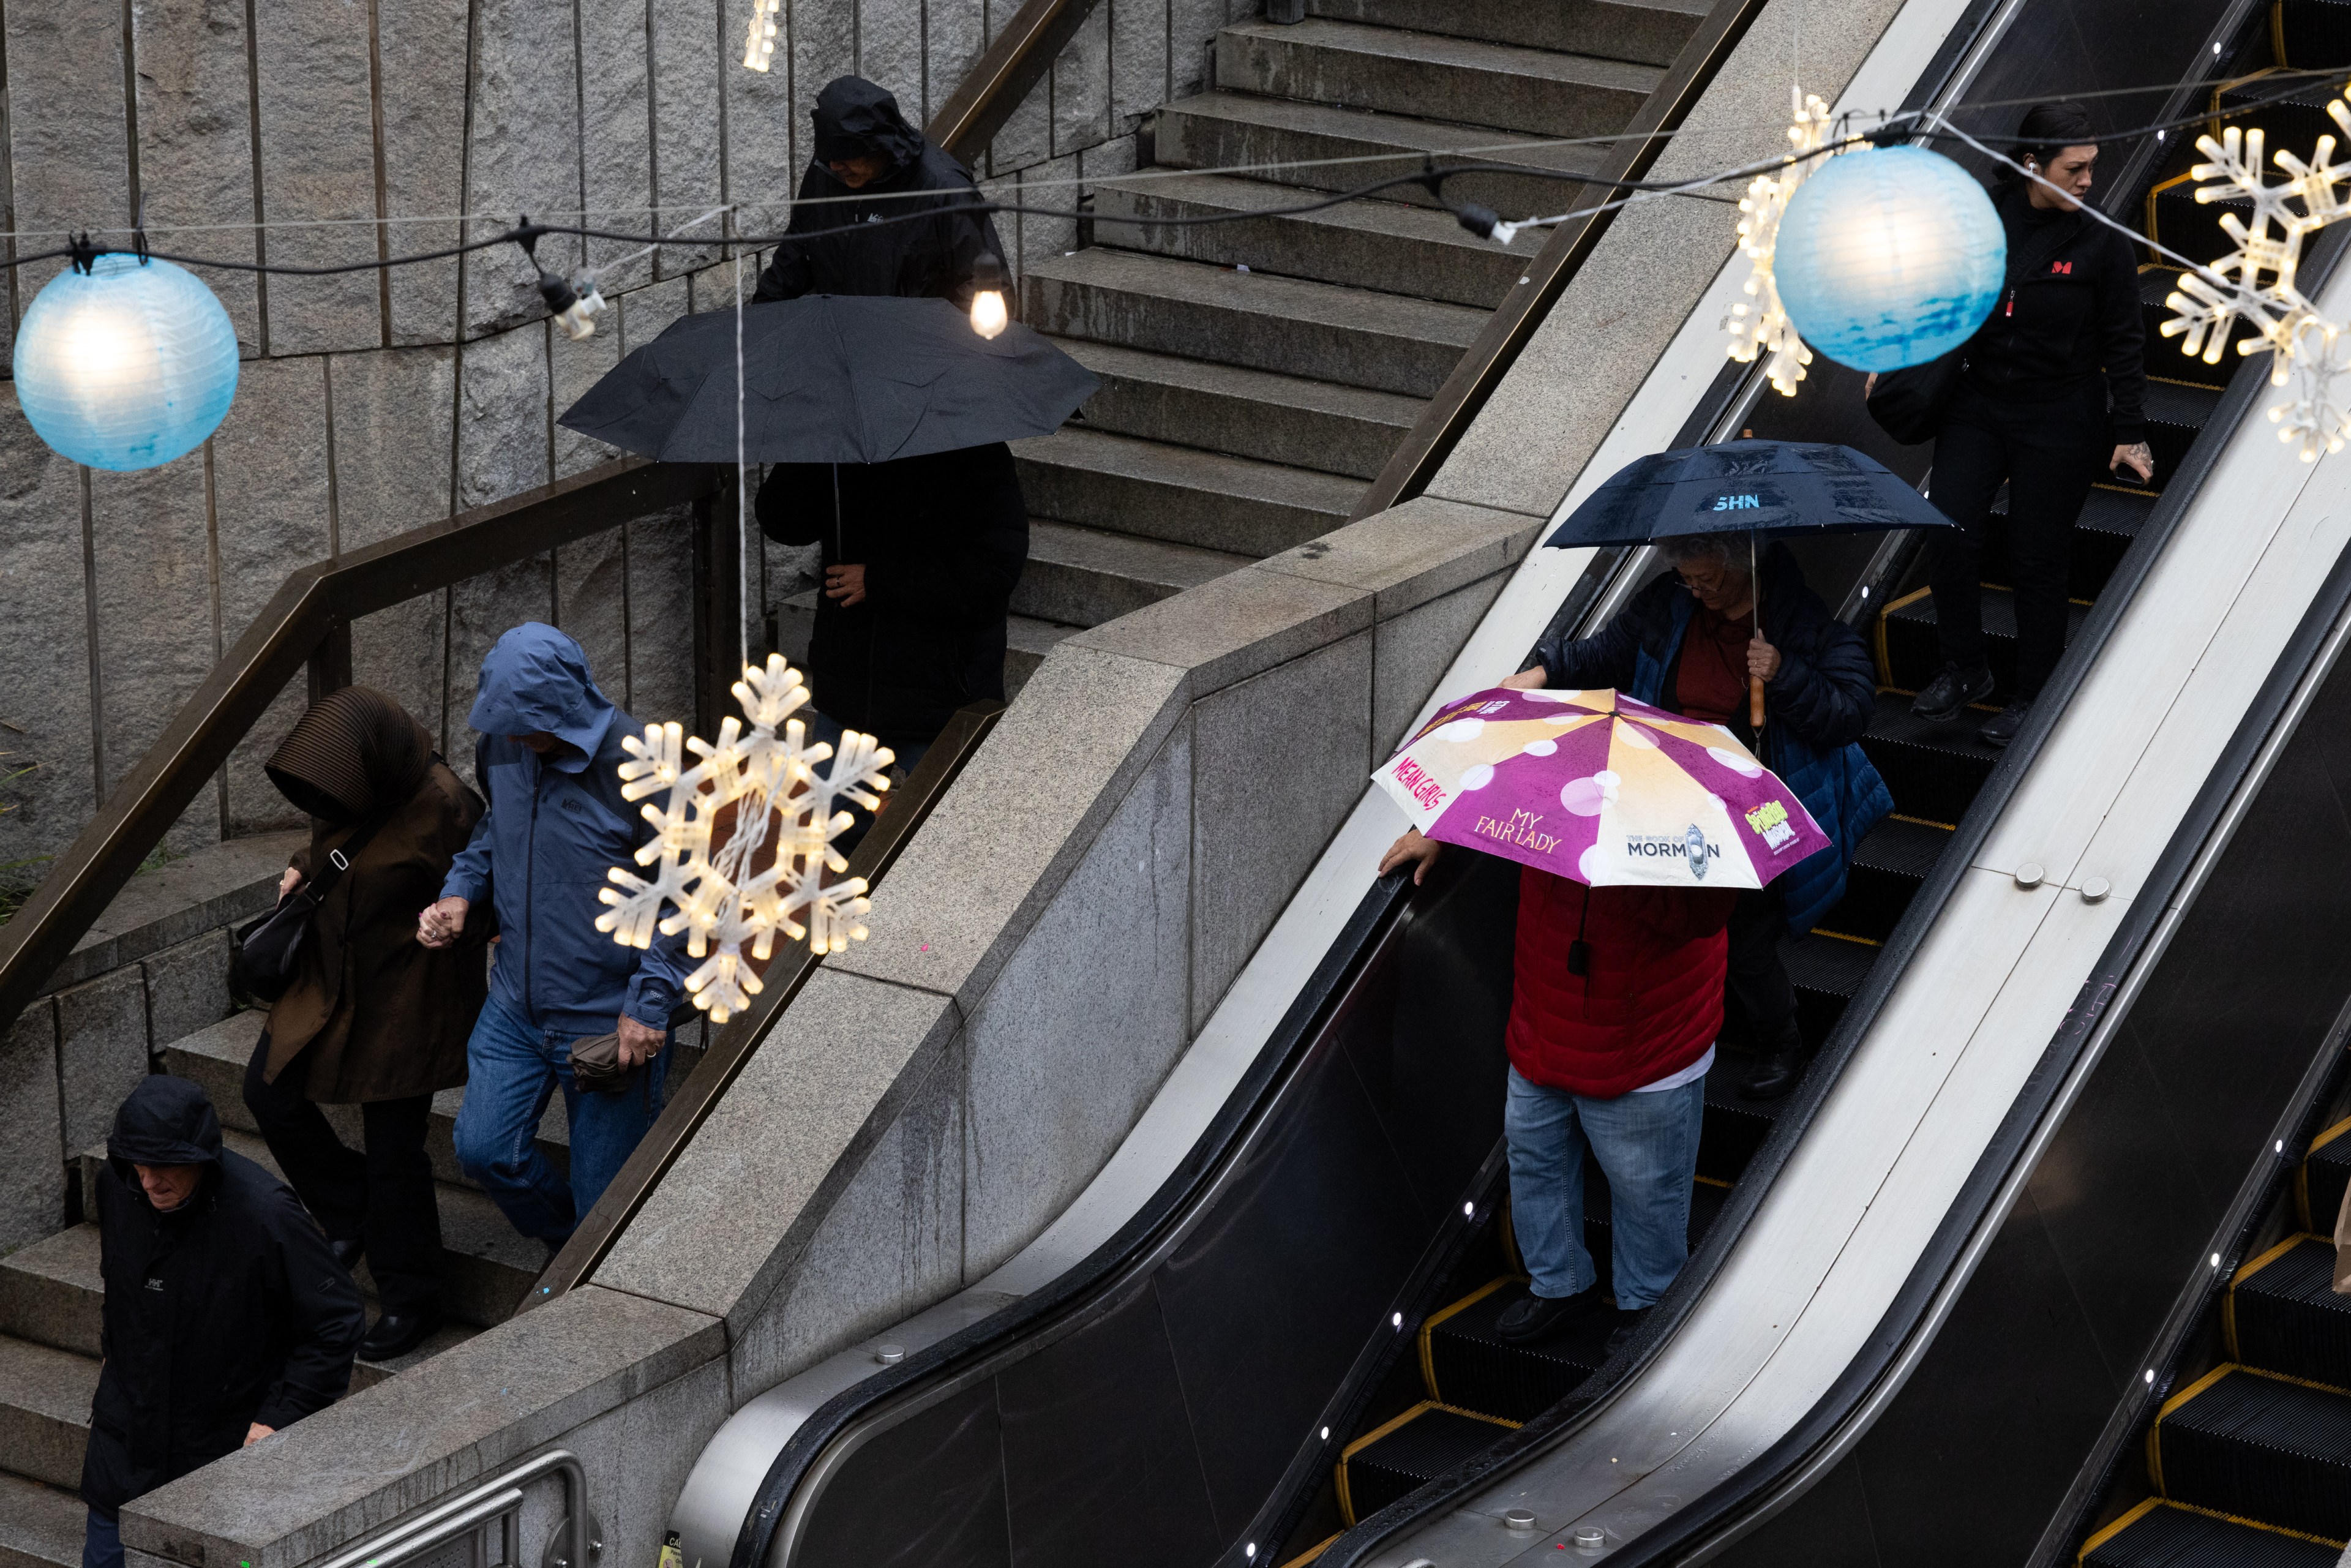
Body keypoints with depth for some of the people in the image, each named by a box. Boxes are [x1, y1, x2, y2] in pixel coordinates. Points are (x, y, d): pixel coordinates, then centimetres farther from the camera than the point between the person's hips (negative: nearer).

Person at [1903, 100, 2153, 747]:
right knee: (1948, 536, -5)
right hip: (1978, 407, 3)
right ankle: (1964, 671, 15)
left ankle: (2033, 696, 17)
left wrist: (2129, 433, -6)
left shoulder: (2103, 244, -8)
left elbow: (2123, 346, -5)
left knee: (2036, 561, 1)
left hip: (2060, 424, -3)